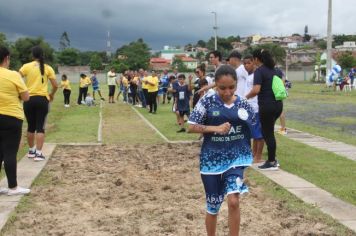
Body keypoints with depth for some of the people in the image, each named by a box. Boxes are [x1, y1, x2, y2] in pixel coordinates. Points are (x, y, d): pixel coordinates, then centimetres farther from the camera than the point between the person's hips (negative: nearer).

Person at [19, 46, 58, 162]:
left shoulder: (27, 66, 0)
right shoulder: (48, 68, 2)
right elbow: (55, 86, 1)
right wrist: (51, 94, 20)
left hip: (29, 99, 1)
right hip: (42, 99, -1)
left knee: (31, 127, 15)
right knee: (40, 127, 2)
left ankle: (31, 151, 28)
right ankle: (38, 153, -3)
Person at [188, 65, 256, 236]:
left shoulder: (243, 105, -2)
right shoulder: (207, 101, -7)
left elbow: (253, 132, 11)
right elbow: (191, 127, -8)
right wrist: (216, 128, -19)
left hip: (236, 158, 0)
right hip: (212, 159, 0)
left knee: (233, 201, -18)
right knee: (213, 207, 10)